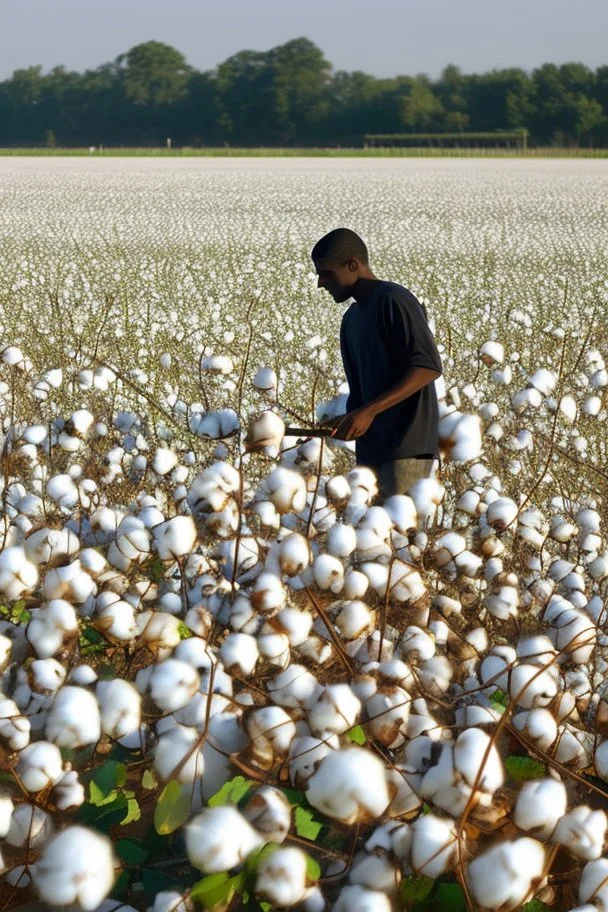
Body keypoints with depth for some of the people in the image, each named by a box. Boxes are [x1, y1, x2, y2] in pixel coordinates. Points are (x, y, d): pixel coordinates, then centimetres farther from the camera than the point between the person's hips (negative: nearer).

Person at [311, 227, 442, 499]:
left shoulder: (394, 300, -8)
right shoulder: (351, 318, 18)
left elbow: (428, 366, -16)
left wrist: (369, 411, -23)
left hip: (407, 446, -8)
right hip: (370, 447, 8)